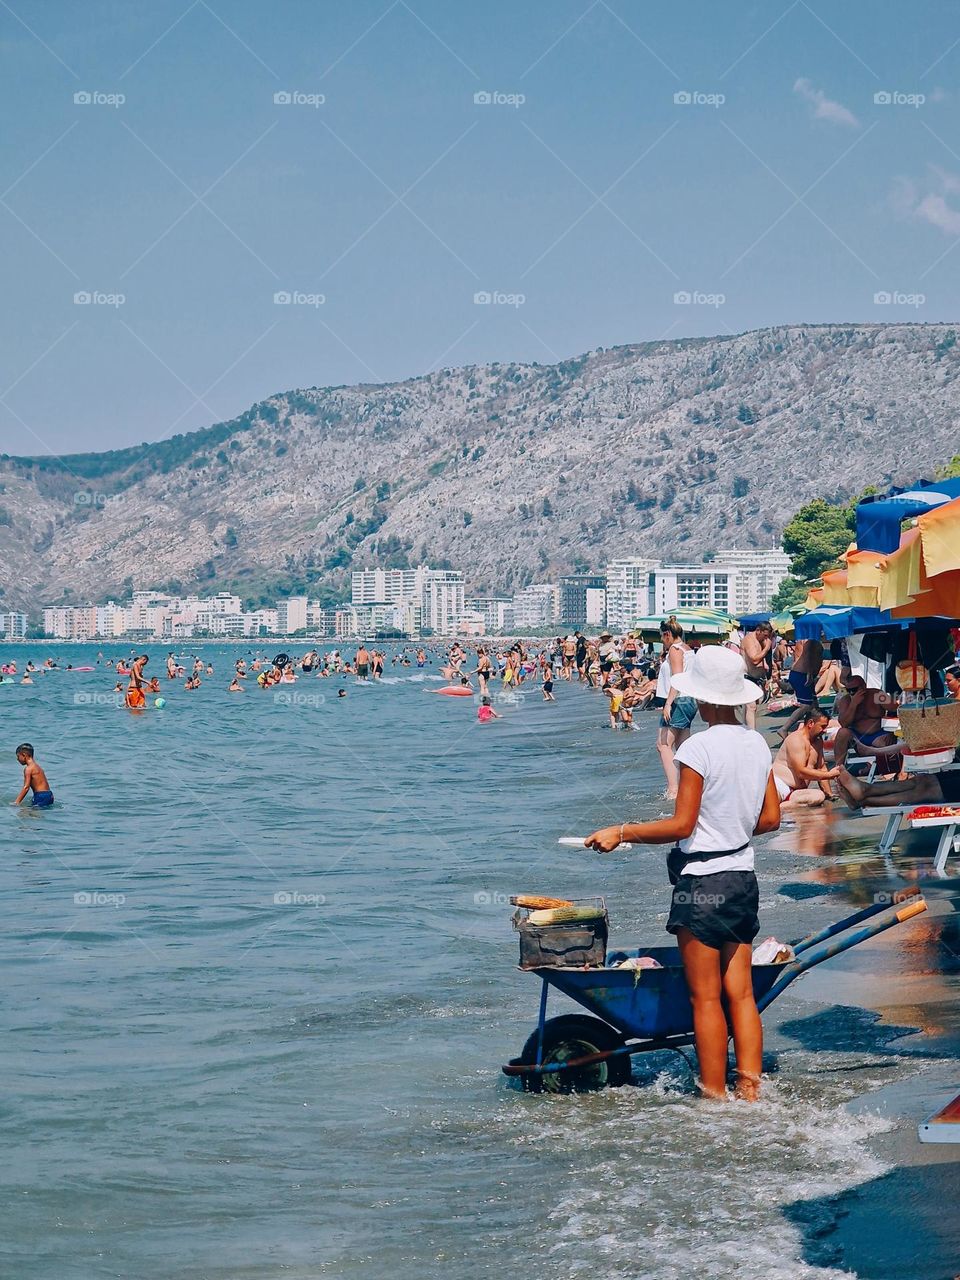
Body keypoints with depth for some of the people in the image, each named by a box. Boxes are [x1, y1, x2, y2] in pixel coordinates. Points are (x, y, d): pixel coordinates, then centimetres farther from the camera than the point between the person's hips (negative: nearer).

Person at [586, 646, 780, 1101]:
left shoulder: (698, 748, -16)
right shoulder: (757, 744, 6)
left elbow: (681, 826, -16)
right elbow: (771, 818, 12)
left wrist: (621, 832, -8)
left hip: (702, 880, -7)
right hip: (744, 877, 7)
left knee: (706, 998, 1)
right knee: (741, 993, 9)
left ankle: (715, 1096, 6)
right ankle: (750, 1092, 10)